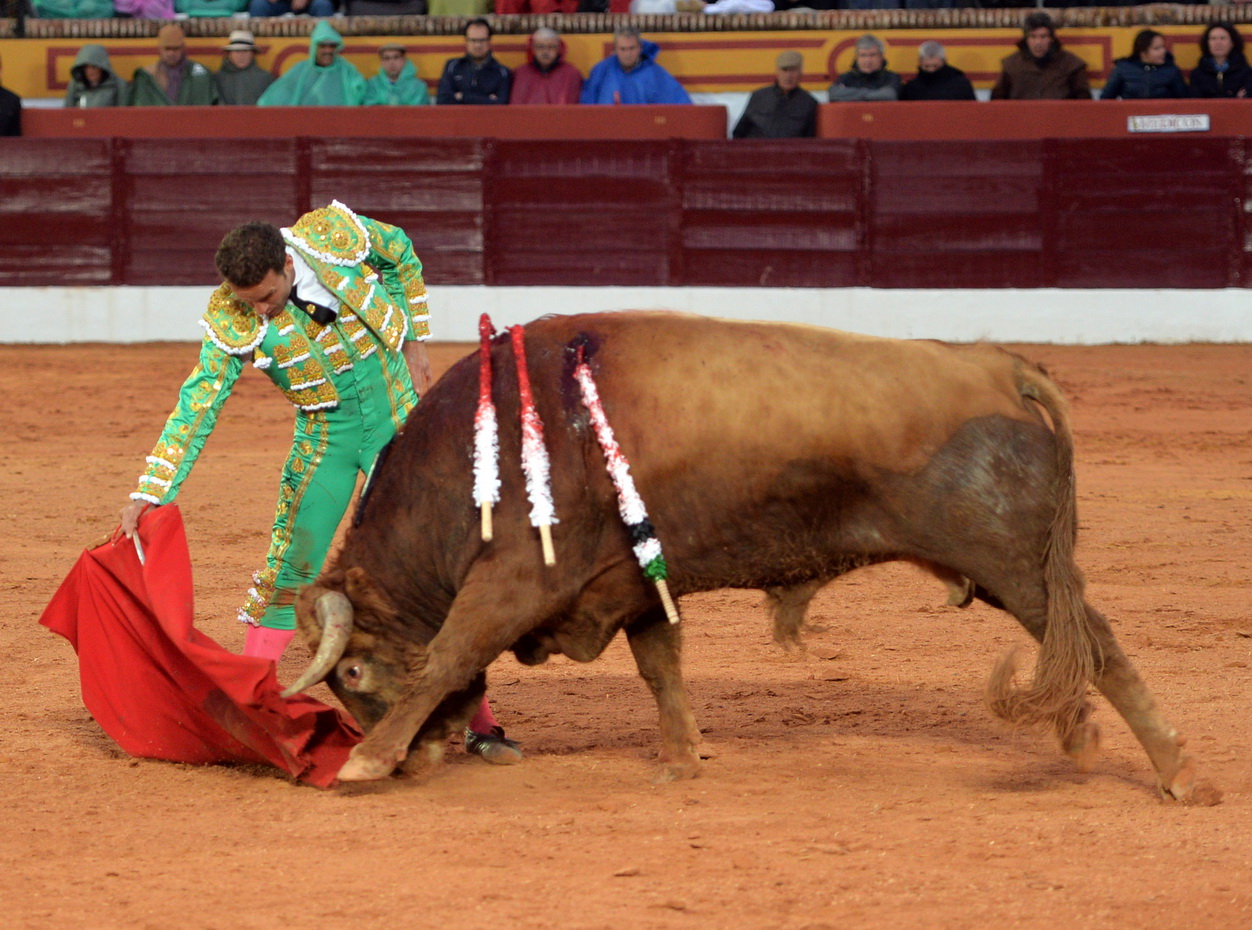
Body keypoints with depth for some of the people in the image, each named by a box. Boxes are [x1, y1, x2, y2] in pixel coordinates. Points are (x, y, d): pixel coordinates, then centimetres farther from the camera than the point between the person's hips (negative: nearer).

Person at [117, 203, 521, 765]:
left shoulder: (335, 234, -19)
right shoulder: (232, 318, -18)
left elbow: (401, 256, 3)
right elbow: (196, 407, -16)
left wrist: (413, 341, 5)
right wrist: (148, 494, -22)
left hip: (400, 414, 0)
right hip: (325, 438, 0)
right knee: (291, 570, -5)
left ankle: (480, 723, 1)